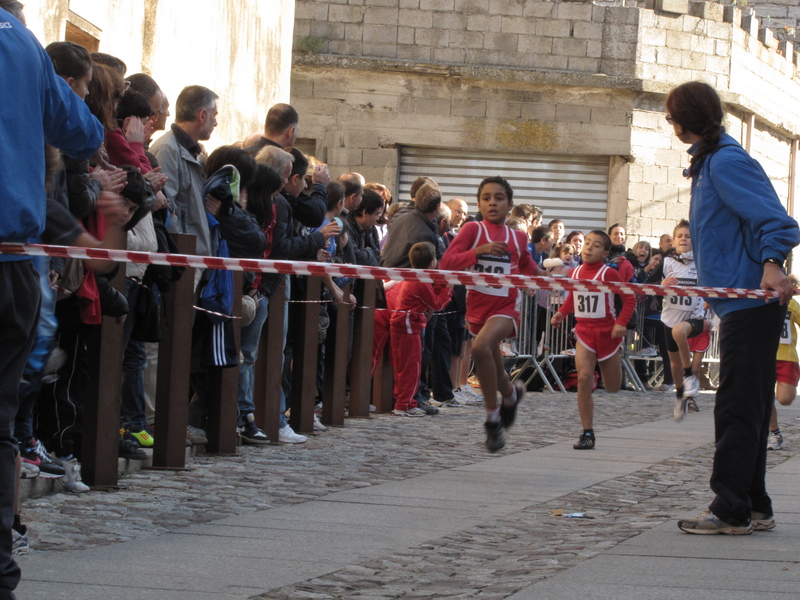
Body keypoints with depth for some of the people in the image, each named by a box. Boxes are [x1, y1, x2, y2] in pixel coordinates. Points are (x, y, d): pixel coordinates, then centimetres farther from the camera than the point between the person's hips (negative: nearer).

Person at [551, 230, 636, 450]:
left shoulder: (609, 274, -10)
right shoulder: (574, 273, 3)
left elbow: (629, 298, -8)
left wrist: (621, 323, -20)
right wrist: (561, 313, 5)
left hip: (607, 332, -2)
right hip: (584, 333, 2)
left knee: (613, 388, 9)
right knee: (584, 378, -18)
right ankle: (588, 434, -13)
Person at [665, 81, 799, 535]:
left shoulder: (727, 162, -13)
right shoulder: (710, 161, 18)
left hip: (752, 305, -10)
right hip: (742, 305, 10)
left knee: (738, 409, -8)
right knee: (748, 408, 13)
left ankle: (732, 510, -6)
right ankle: (754, 508, 19)